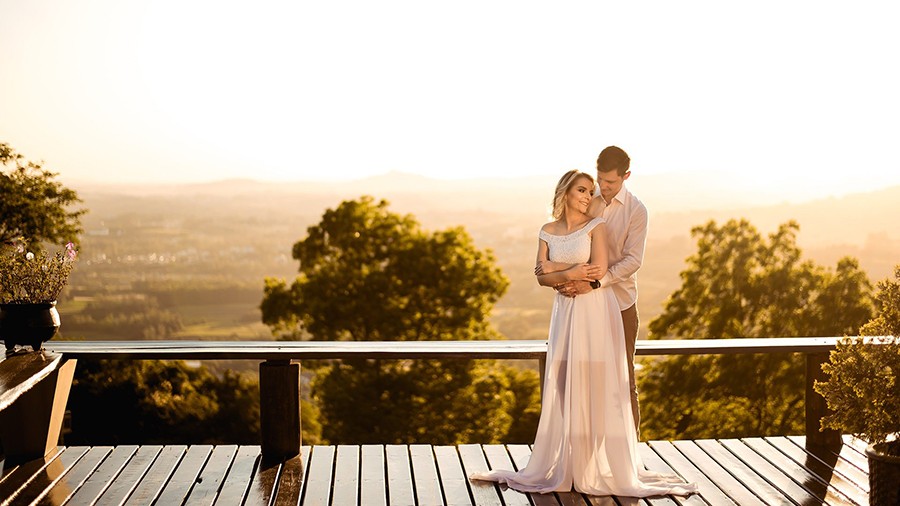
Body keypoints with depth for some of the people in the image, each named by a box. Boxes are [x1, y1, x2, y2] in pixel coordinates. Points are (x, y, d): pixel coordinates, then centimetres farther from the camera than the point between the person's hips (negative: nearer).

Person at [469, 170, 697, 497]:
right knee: (563, 390, 4)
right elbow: (541, 277, 2)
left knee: (597, 388, -4)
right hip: (565, 313, 4)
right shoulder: (548, 232, 8)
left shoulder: (596, 225, -3)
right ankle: (564, 466, 12)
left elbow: (599, 269, -14)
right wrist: (570, 274, -14)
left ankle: (602, 468, 4)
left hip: (595, 311, -4)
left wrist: (556, 268, -6)